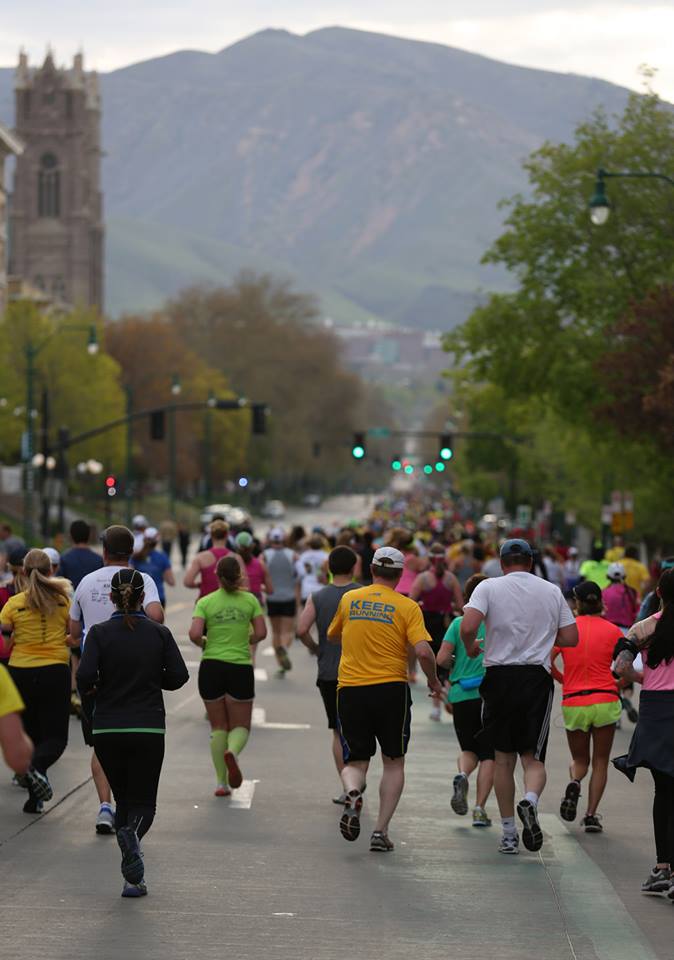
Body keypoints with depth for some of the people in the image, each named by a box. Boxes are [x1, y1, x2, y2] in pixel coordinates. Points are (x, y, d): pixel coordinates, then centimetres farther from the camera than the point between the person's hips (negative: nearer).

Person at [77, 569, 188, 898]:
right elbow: (178, 677, -4)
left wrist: (91, 688, 6)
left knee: (123, 799, 15)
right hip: (149, 729, 0)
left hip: (107, 730, 0)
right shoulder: (159, 633, -2)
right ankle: (131, 832, -28)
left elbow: (85, 677, -16)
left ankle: (134, 877, 4)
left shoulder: (99, 633, -5)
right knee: (143, 802, 8)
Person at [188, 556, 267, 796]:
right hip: (241, 667, 0)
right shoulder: (250, 600, 1)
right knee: (241, 726, 9)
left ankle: (222, 782, 8)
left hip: (211, 666, 1)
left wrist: (204, 643, 8)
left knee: (218, 727, 12)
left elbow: (194, 634, -13)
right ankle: (232, 752, -26)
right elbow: (261, 633, -3)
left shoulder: (206, 602, -2)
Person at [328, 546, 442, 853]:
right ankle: (381, 830, 4)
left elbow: (332, 635, 22)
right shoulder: (407, 607, -3)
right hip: (391, 689, -2)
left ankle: (352, 793, -21)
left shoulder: (349, 599, 6)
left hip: (350, 689, 2)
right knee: (394, 762, 14)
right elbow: (423, 652, -13)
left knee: (355, 761, 13)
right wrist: (433, 680, 4)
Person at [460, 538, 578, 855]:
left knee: (503, 759, 11)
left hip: (499, 676, 0)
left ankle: (508, 834, 13)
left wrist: (471, 648, 7)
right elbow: (571, 638, 7)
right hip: (536, 679, 0)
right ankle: (530, 800, -29)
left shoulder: (489, 587, 0)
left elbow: (467, 627, -14)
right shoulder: (552, 591, 7)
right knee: (533, 757, 3)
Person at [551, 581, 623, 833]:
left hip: (573, 703, 1)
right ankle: (591, 815, -1)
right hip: (605, 702, -1)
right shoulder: (613, 631, 0)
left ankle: (574, 782, -15)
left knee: (580, 760, 18)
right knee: (600, 762, 10)